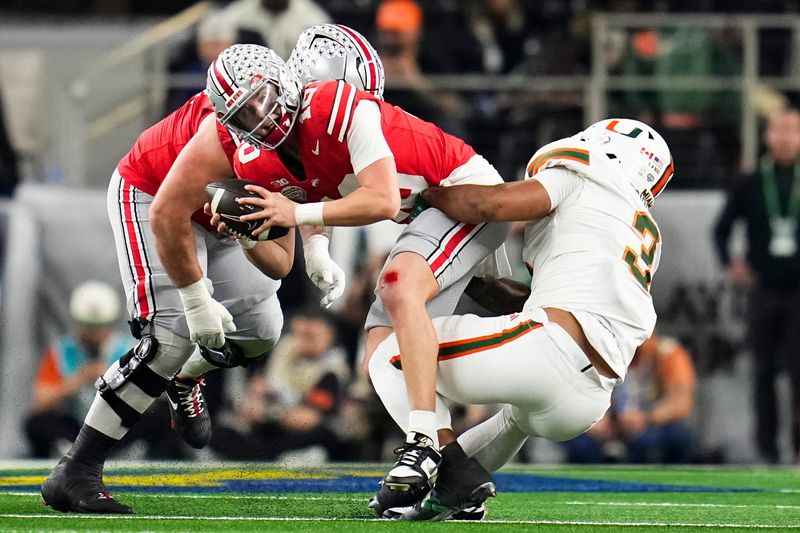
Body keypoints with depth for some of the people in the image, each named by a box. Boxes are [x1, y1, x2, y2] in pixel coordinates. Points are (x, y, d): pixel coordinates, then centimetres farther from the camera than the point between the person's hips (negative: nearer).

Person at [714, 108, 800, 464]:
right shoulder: (749, 186, 5)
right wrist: (730, 263, -3)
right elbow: (722, 228, 12)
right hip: (764, 289, 2)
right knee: (764, 371, 3)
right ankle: (767, 446, 8)